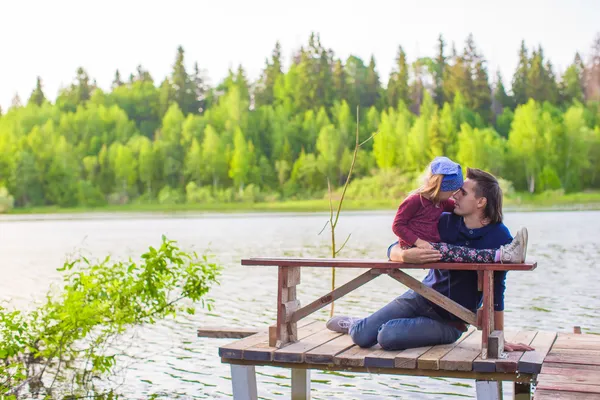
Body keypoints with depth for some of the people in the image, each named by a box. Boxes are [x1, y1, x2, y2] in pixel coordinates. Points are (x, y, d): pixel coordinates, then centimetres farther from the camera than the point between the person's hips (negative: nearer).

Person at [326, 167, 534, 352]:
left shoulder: (499, 237, -14)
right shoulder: (445, 222, -6)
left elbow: (496, 291, -7)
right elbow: (394, 250, -7)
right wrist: (407, 255, -32)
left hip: (450, 321, -3)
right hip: (421, 297, 3)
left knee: (388, 336, -25)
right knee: (361, 336, -11)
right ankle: (353, 324, 27)